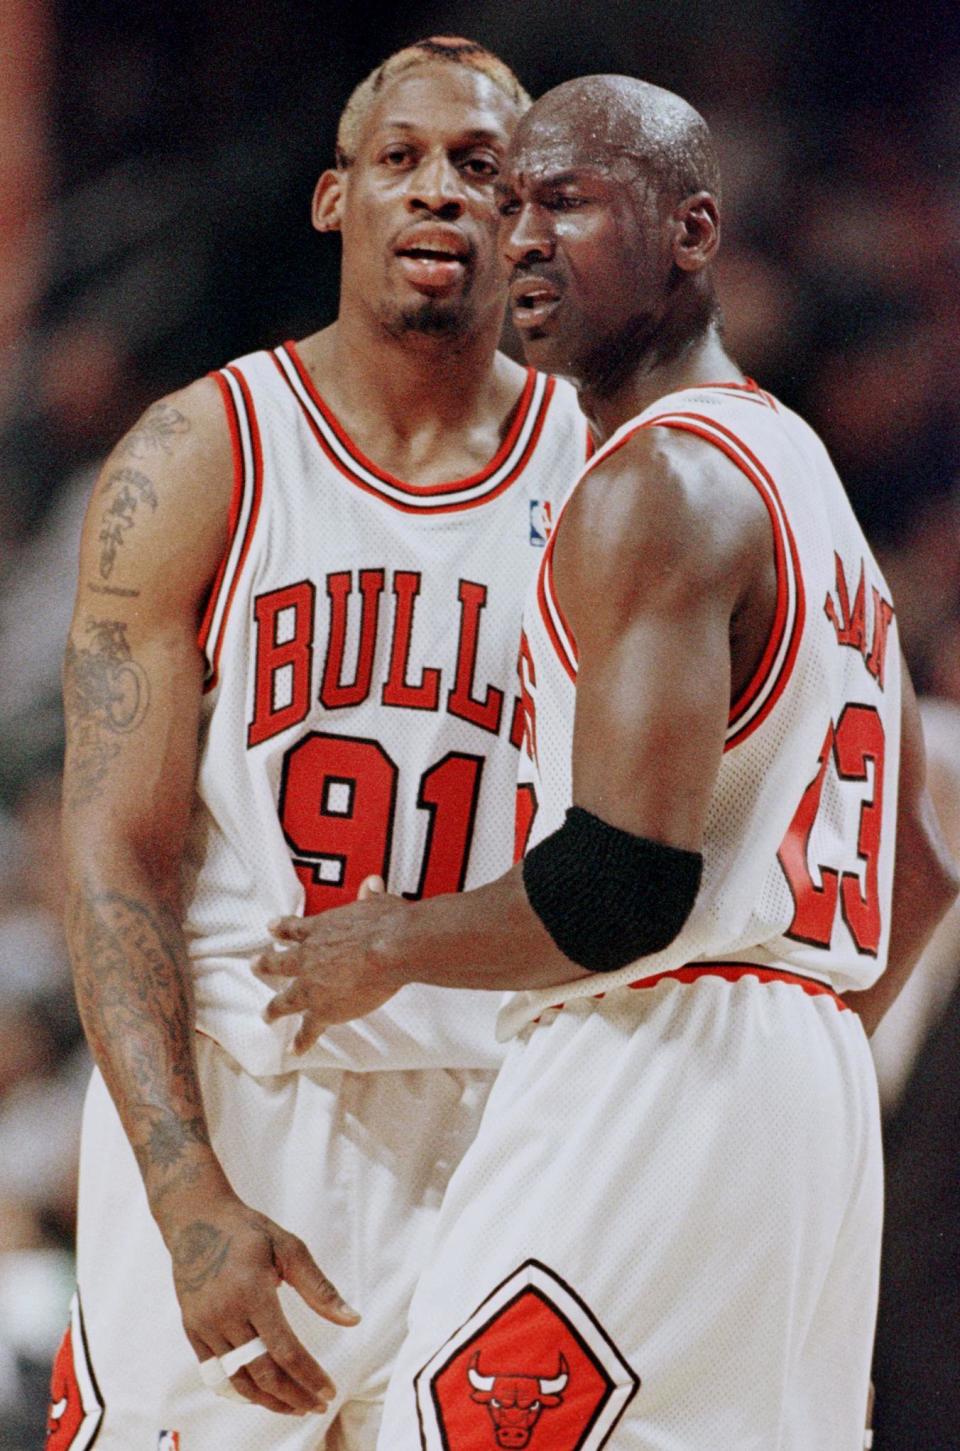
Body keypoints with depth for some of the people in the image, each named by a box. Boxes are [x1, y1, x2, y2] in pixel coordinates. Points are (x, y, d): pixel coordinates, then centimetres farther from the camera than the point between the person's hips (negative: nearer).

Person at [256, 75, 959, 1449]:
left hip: (648, 1073, -10)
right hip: (815, 1100, 10)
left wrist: (392, 946, -7)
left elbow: (627, 884, -21)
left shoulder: (658, 486, -12)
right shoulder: (803, 470, 20)